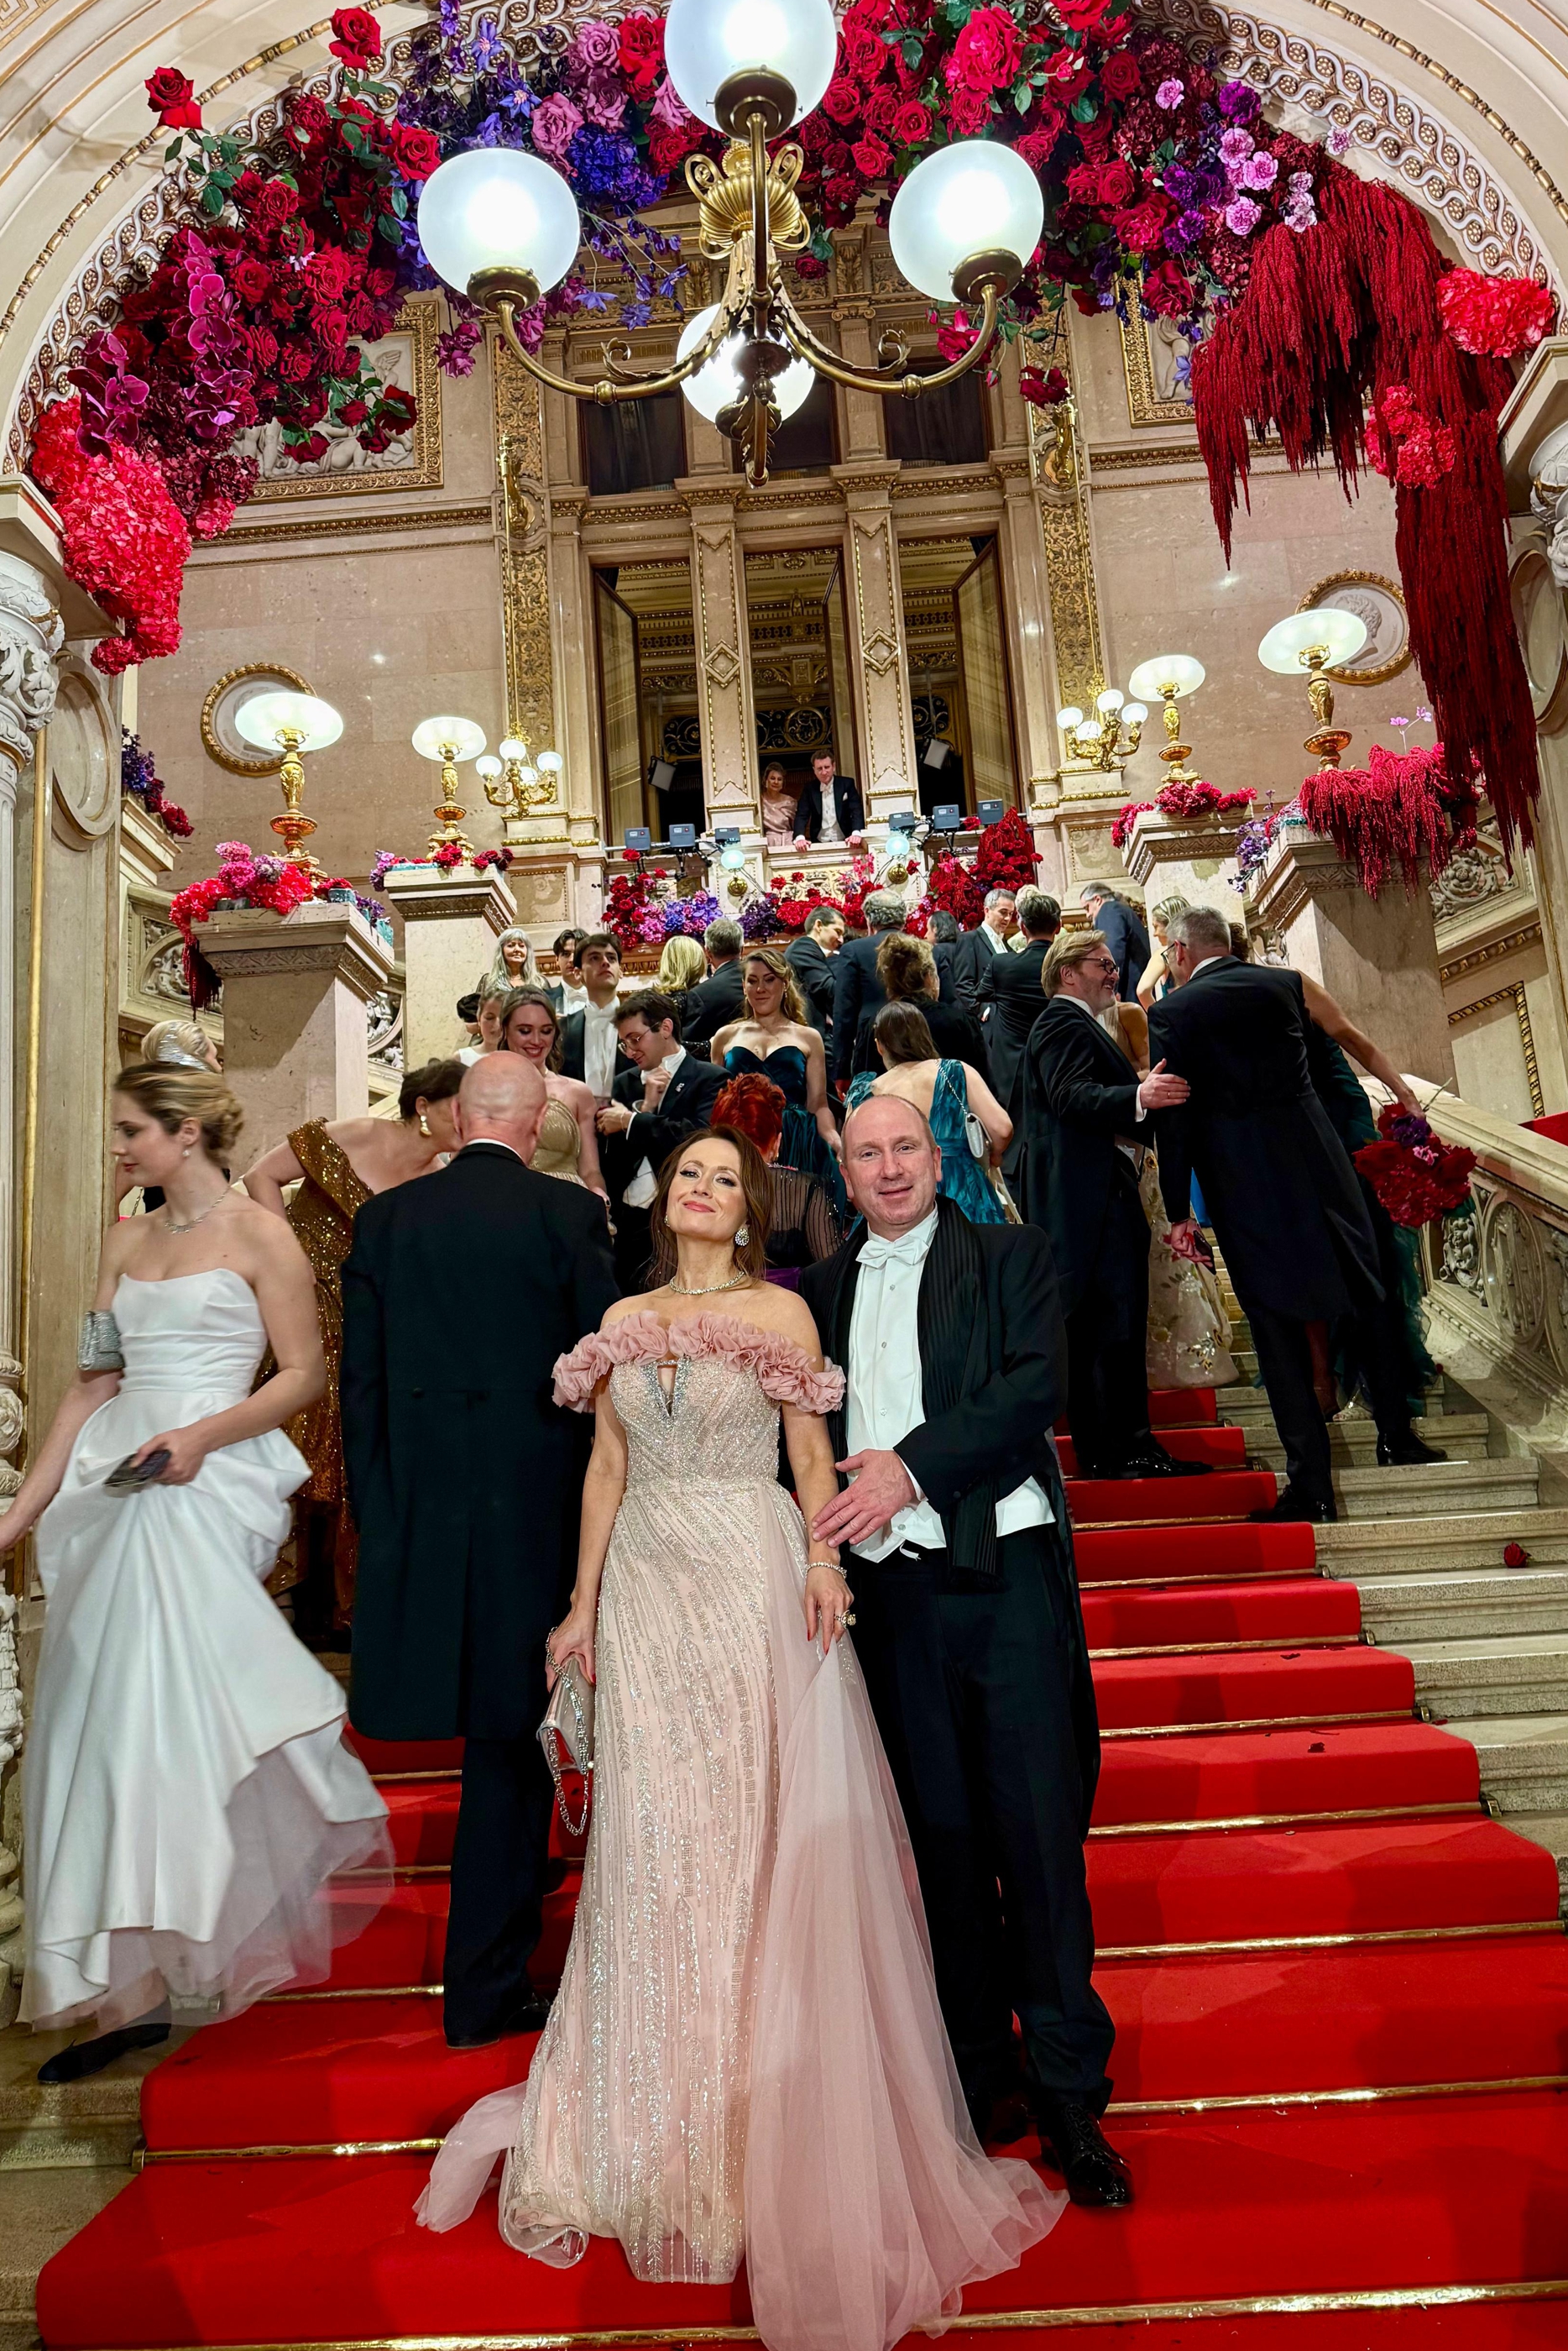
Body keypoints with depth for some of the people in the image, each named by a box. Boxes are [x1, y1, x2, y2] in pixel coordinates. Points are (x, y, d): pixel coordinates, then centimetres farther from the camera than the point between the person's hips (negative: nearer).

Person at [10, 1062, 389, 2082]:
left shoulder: (258, 1233, -4)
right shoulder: (127, 1242, 14)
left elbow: (306, 1373, -6)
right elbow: (92, 1386, 13)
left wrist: (200, 1436, -18)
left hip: (205, 1492, -6)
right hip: (113, 1491, 7)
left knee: (163, 1714, -8)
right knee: (111, 1716, 8)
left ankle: (138, 1983, 8)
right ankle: (134, 1985, 20)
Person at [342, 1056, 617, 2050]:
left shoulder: (384, 1218, 2)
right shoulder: (568, 1211, -8)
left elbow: (361, 1380, 5)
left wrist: (374, 1509, 13)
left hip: (415, 1510, 4)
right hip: (533, 1502, -4)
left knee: (496, 1737, 23)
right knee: (510, 1740, 8)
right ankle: (486, 1990, 19)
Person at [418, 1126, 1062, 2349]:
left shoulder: (781, 1310, 0)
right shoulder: (625, 1319, 10)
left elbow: (812, 1456, -2)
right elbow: (607, 1468, 12)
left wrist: (823, 1559, -19)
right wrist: (583, 1603, 10)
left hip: (752, 1583, -3)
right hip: (646, 1587, 4)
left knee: (752, 1836, 2)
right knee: (651, 1843, 10)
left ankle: (755, 2130, 20)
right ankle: (650, 2124, 28)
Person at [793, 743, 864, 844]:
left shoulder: (847, 784, 2)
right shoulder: (809, 789, 5)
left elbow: (857, 811, -5)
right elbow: (801, 816, -1)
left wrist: (856, 833, -25)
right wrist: (800, 838, -22)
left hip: (844, 842, -1)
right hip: (819, 844, 1)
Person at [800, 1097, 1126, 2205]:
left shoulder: (1011, 1256, 3)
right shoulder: (823, 1290, 13)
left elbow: (1037, 1384, -11)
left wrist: (913, 1467, -18)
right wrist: (830, 1543, -3)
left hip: (1006, 1577, -3)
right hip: (891, 1592, 3)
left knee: (1040, 1831, 1)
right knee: (940, 1835, 13)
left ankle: (1069, 2092, 17)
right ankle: (977, 2072, 29)